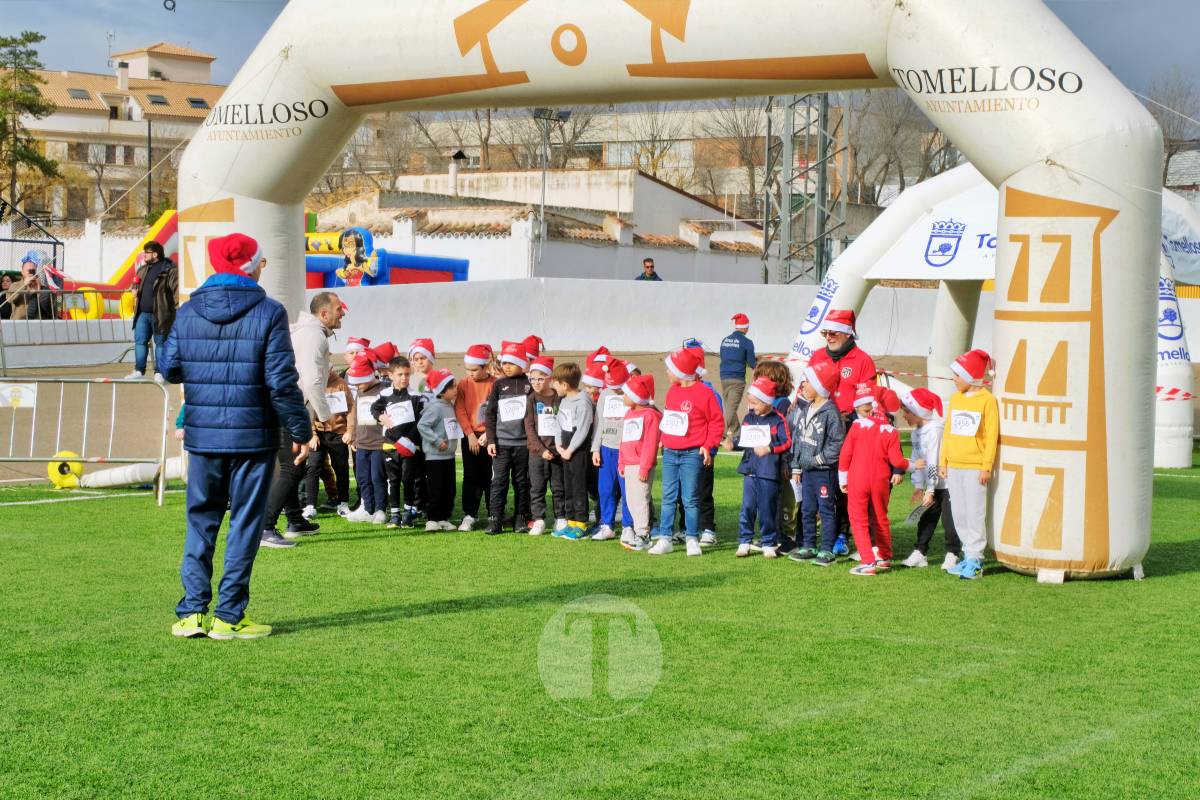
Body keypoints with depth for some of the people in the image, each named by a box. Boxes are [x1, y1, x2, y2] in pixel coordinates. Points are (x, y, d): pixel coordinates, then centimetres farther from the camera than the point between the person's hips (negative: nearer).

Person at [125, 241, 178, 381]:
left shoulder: (169, 270, -9)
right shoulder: (143, 270, 16)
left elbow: (176, 289, -12)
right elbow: (136, 285, 29)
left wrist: (175, 306, -18)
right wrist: (134, 290, 6)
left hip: (159, 314, -7)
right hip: (142, 313, 7)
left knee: (160, 342, 2)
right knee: (140, 341, 7)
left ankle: (159, 372, 8)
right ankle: (139, 371, 14)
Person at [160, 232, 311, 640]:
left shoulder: (188, 312, 2)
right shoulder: (268, 312, -9)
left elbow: (169, 368, 7)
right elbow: (282, 381, -12)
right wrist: (300, 430, -3)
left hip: (202, 435, 4)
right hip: (253, 436, -3)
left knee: (200, 520, 14)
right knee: (244, 523, 4)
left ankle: (192, 611, 11)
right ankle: (229, 616, 5)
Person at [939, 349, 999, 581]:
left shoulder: (987, 400, -6)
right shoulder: (955, 398, 13)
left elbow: (991, 436, -8)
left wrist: (987, 466, -12)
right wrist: (943, 462, 10)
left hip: (975, 466, -6)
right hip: (954, 466, 6)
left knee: (975, 514, -5)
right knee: (958, 514, 8)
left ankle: (975, 561, -1)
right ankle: (968, 556, 17)